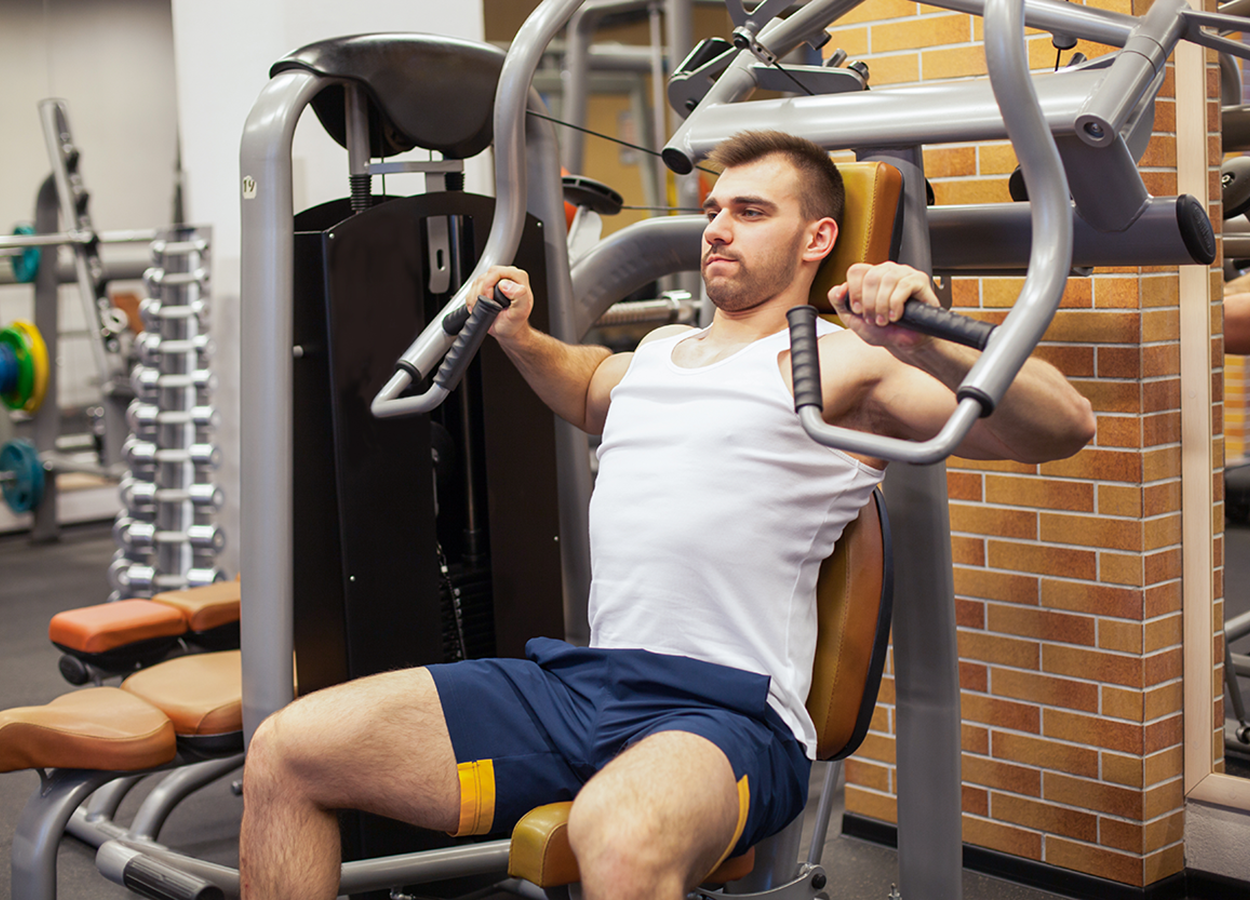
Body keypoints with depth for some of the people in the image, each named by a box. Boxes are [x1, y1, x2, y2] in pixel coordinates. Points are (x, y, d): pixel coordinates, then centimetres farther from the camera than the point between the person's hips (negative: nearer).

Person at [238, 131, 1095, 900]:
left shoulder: (840, 362, 2)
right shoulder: (658, 349, 24)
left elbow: (1064, 426, -9)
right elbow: (588, 390, 49)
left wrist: (925, 343, -25)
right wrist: (518, 336, 30)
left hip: (727, 712, -7)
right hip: (575, 682, 7)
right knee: (285, 753, -5)